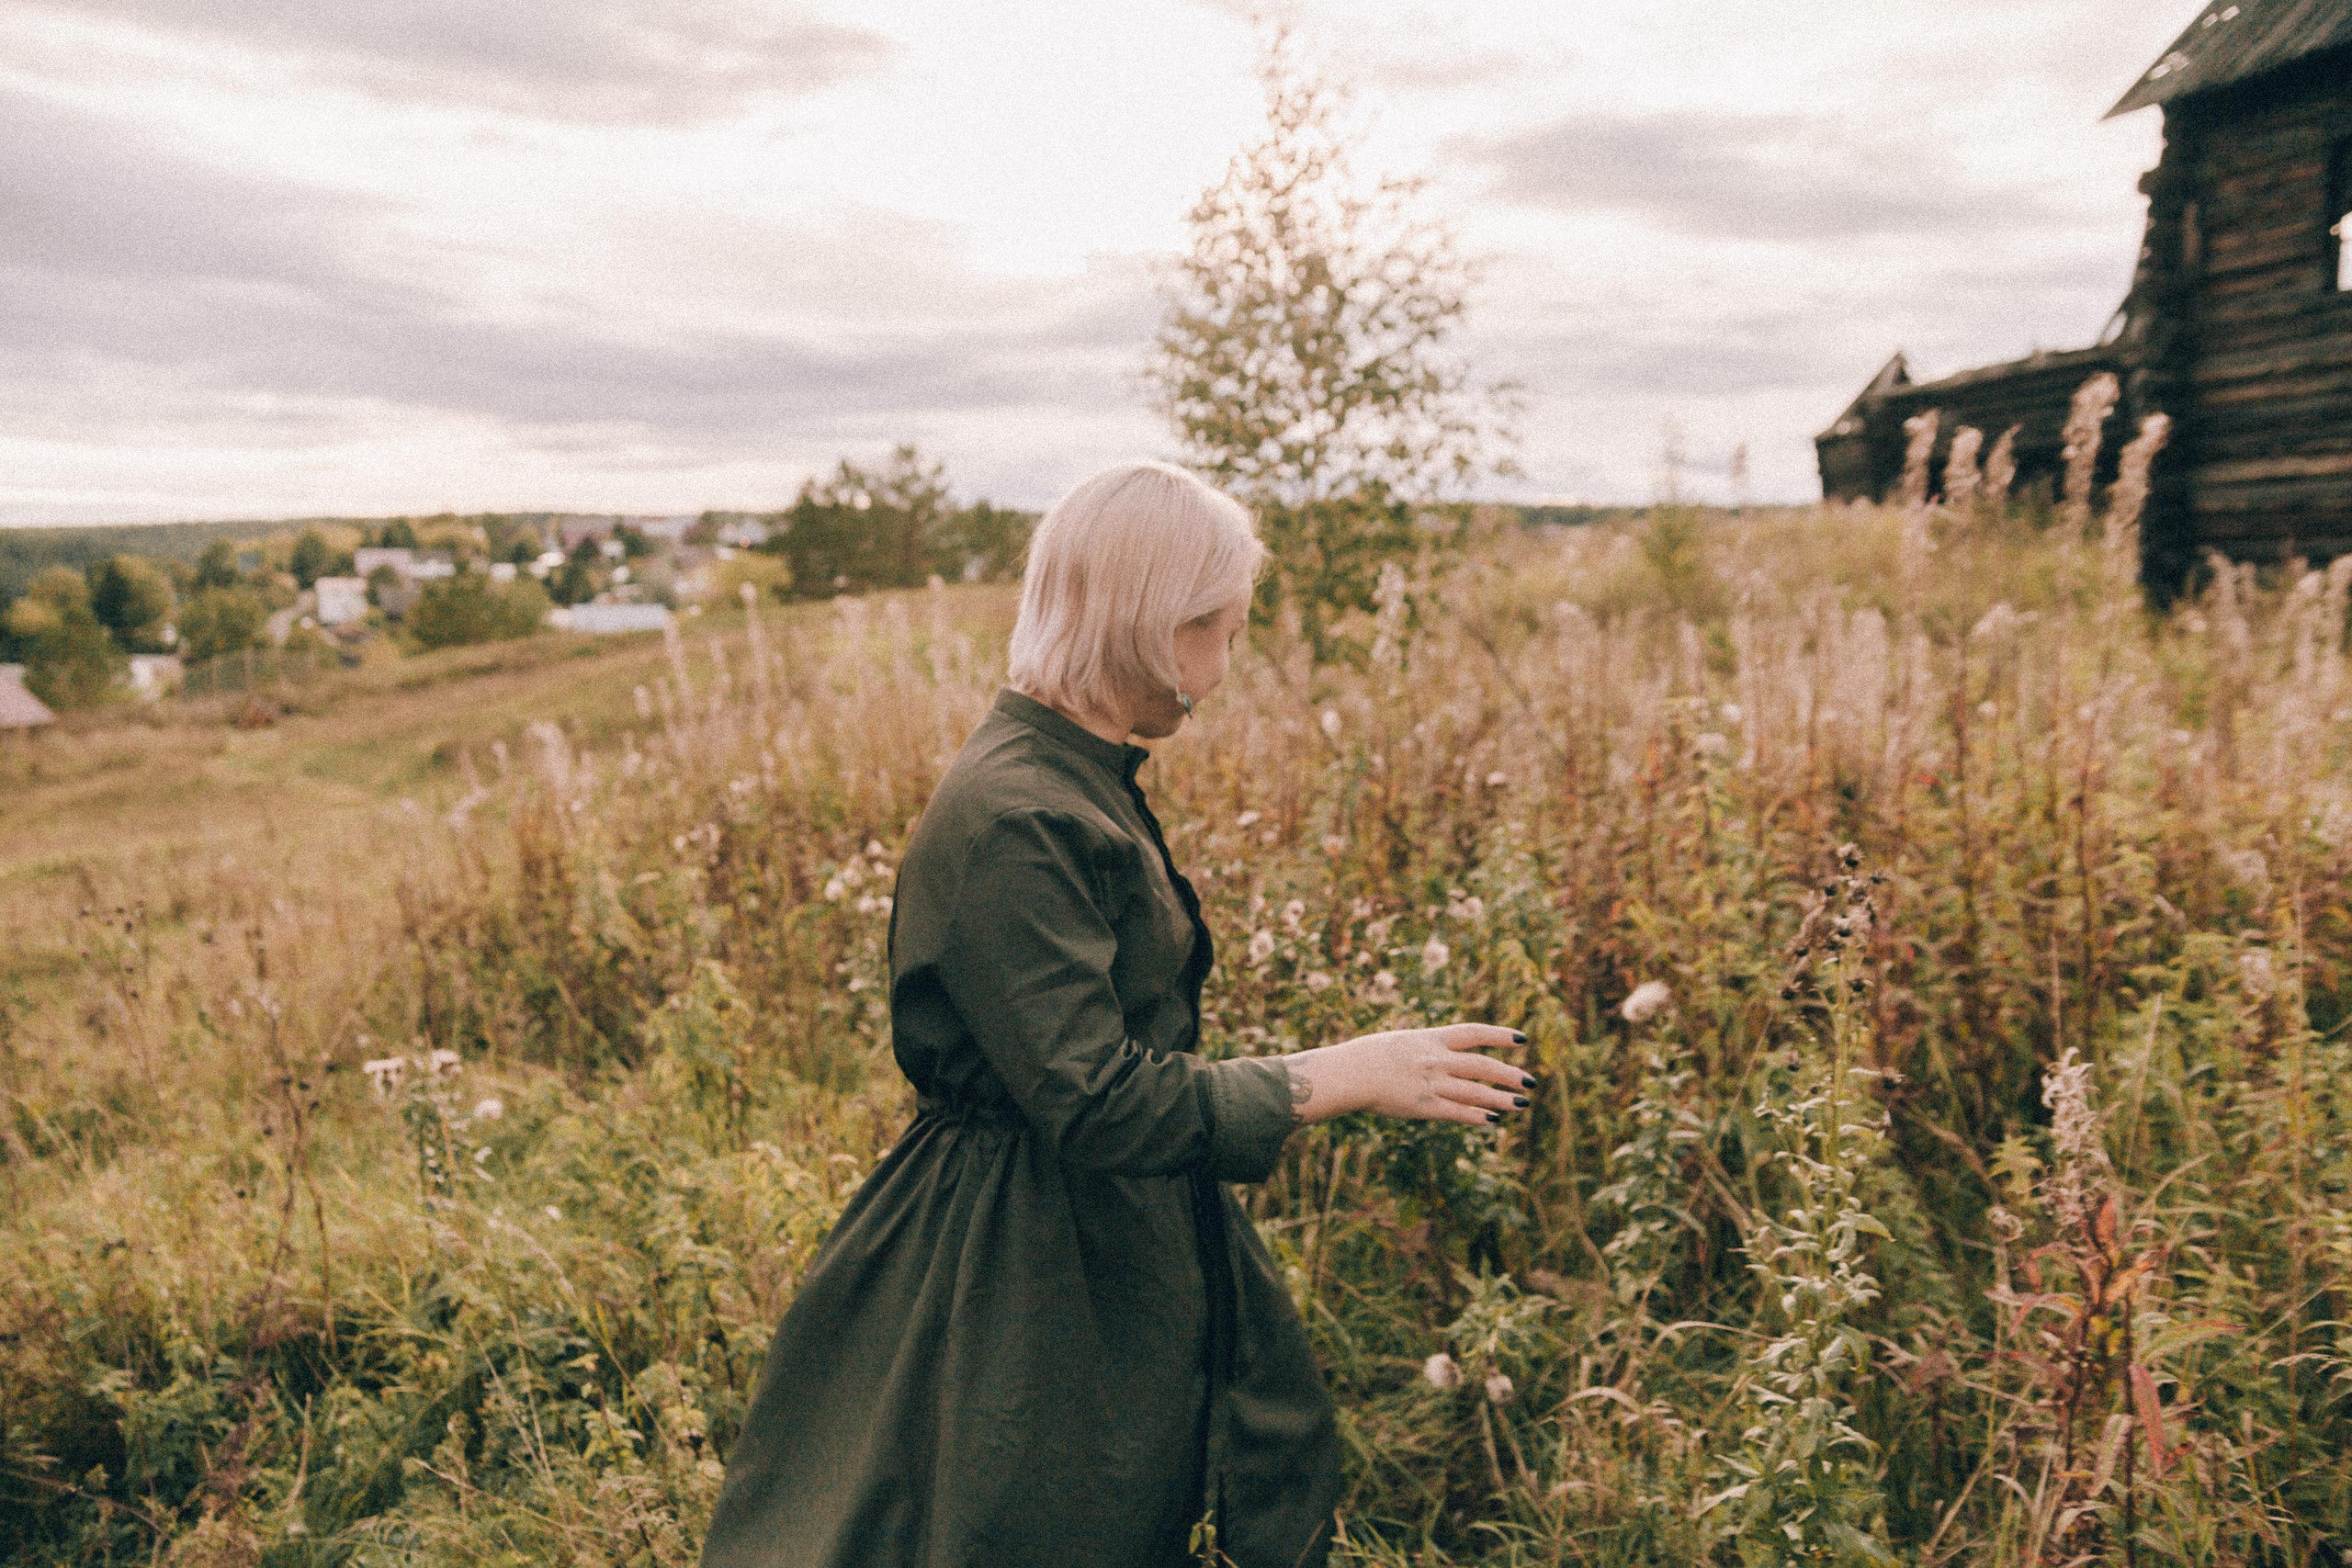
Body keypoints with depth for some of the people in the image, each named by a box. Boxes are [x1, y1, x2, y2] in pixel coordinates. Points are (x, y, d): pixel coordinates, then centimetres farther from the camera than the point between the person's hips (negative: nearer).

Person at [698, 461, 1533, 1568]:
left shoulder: (1082, 781, 5)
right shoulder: (1006, 820, -26)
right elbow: (1098, 1103, -27)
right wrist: (1346, 1074, -21)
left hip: (1111, 1253, 10)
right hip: (1017, 1283, -10)